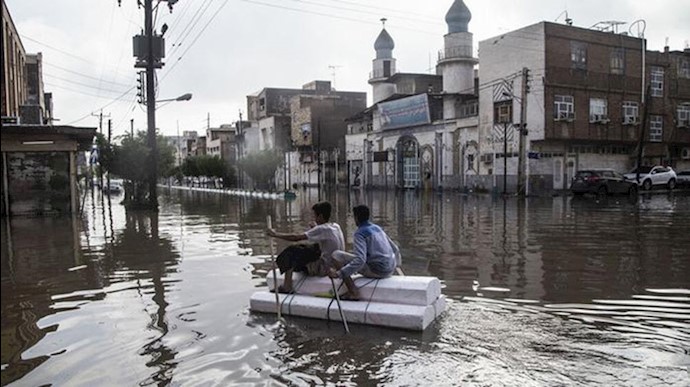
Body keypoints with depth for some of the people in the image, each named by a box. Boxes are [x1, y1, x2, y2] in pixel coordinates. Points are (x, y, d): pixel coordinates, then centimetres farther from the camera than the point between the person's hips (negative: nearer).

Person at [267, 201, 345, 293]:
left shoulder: (323, 229, -20)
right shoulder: (336, 226, 4)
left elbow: (296, 238, -21)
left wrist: (275, 234, -12)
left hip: (325, 269, -9)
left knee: (291, 252, -6)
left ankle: (287, 287, -1)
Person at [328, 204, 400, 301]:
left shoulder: (360, 233, -9)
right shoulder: (378, 228, 14)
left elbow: (360, 259, -24)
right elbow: (395, 249, 20)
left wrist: (338, 273, -27)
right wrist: (395, 265, 39)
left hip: (376, 270, -8)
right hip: (390, 271, 8)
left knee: (337, 255, -8)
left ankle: (353, 293, -11)